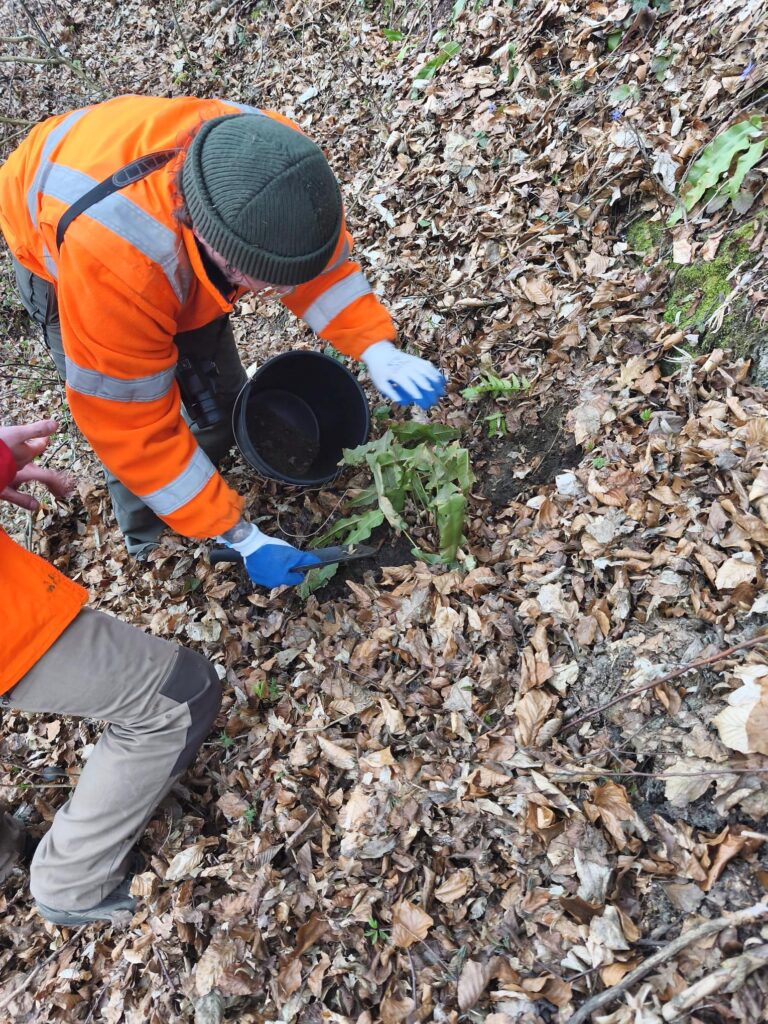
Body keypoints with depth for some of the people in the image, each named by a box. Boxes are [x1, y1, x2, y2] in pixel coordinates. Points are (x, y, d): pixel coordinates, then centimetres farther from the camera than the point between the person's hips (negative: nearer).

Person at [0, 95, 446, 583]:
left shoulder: (276, 165, -35)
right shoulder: (112, 262, -48)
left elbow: (324, 255, -14)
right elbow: (134, 429, -37)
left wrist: (375, 347, -30)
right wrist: (240, 536, -33)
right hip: (56, 247, -4)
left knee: (217, 381, 5)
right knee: (116, 412, -7)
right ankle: (152, 546, 19)